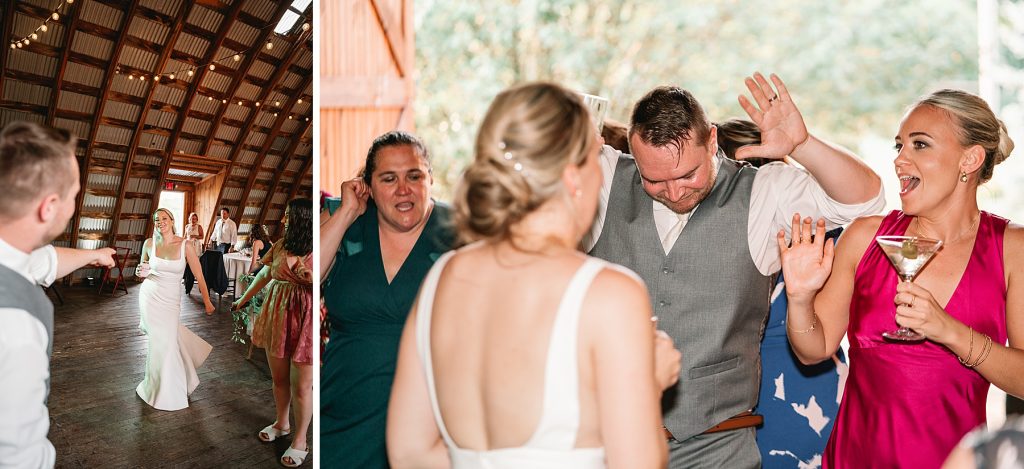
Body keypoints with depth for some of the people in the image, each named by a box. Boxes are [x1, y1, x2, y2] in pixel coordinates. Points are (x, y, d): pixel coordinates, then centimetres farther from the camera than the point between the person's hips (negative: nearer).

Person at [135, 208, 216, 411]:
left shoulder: (185, 245, -10)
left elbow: (198, 275, -6)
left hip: (171, 301, -1)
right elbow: (142, 271, 13)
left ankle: (165, 393, 21)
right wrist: (142, 273, -11)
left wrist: (207, 301, -5)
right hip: (149, 296, 1)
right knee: (162, 339, 3)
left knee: (166, 340, -1)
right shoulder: (149, 243, -3)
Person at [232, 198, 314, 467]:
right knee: (279, 378, 18)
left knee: (302, 385, 2)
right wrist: (244, 299, 30)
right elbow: (264, 275, 20)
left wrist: (306, 276, -26)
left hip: (305, 319, -6)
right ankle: (281, 424, 40)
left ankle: (300, 441, 17)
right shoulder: (281, 246, 6)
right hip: (277, 315, 6)